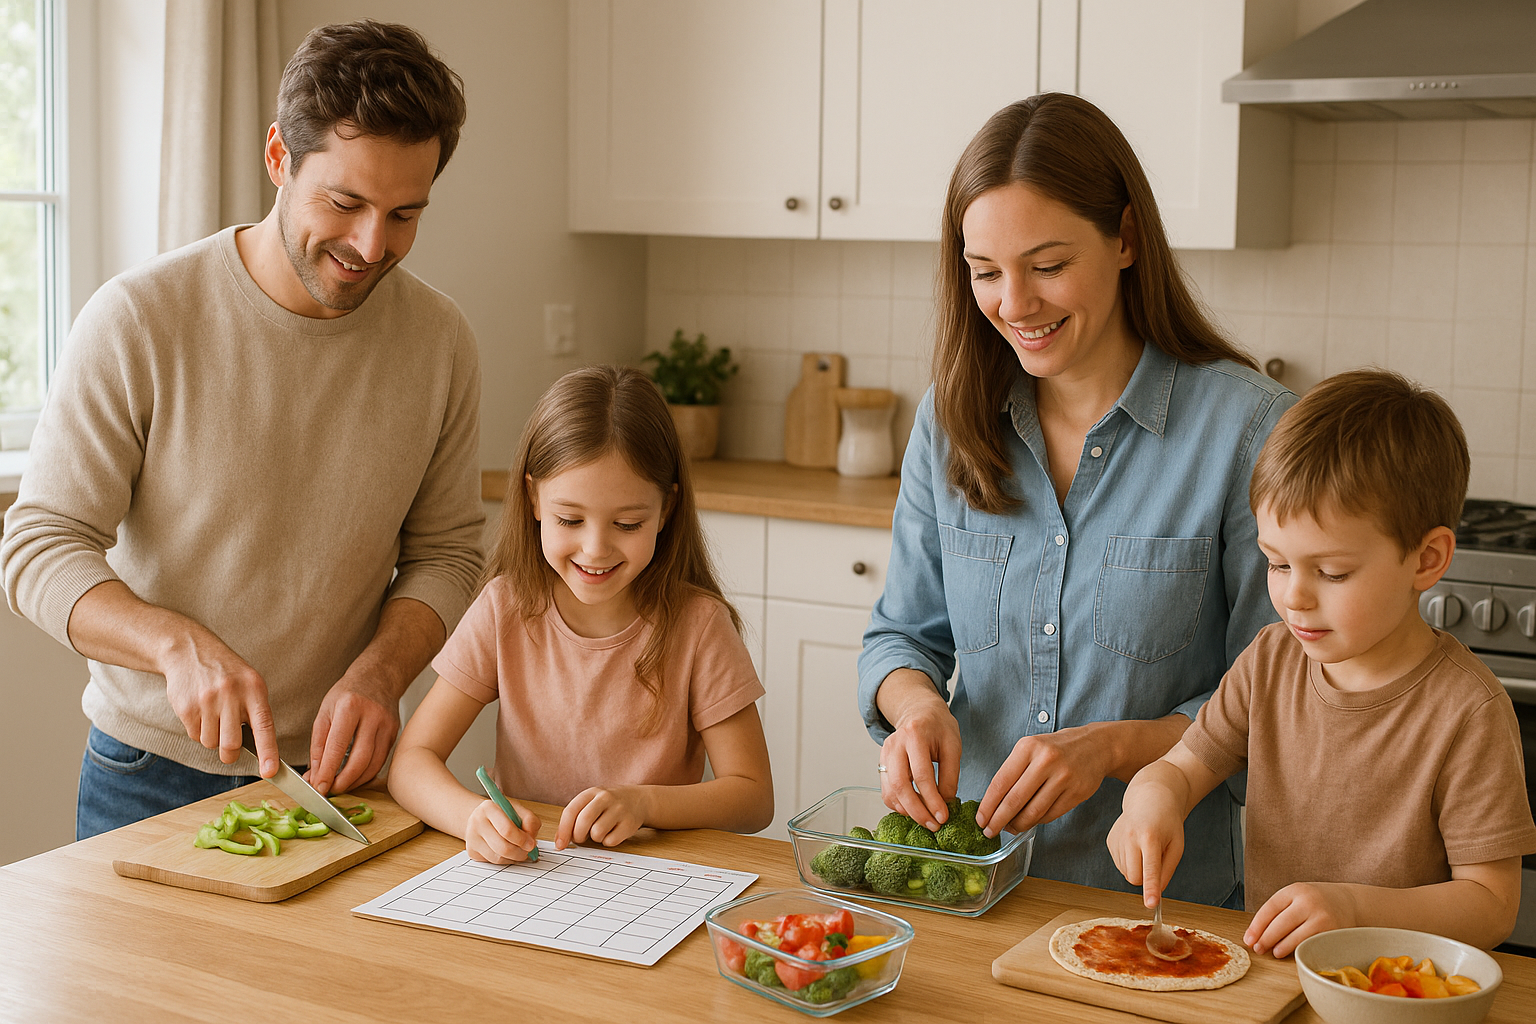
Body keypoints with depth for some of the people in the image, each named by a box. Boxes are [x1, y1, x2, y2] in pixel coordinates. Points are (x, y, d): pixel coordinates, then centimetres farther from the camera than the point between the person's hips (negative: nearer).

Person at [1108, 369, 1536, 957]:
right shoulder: (1271, 660, 3)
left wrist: (1354, 906, -24)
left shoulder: (1466, 709, -13)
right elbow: (1184, 765, 9)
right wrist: (1153, 794, -14)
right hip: (1269, 974, 5)